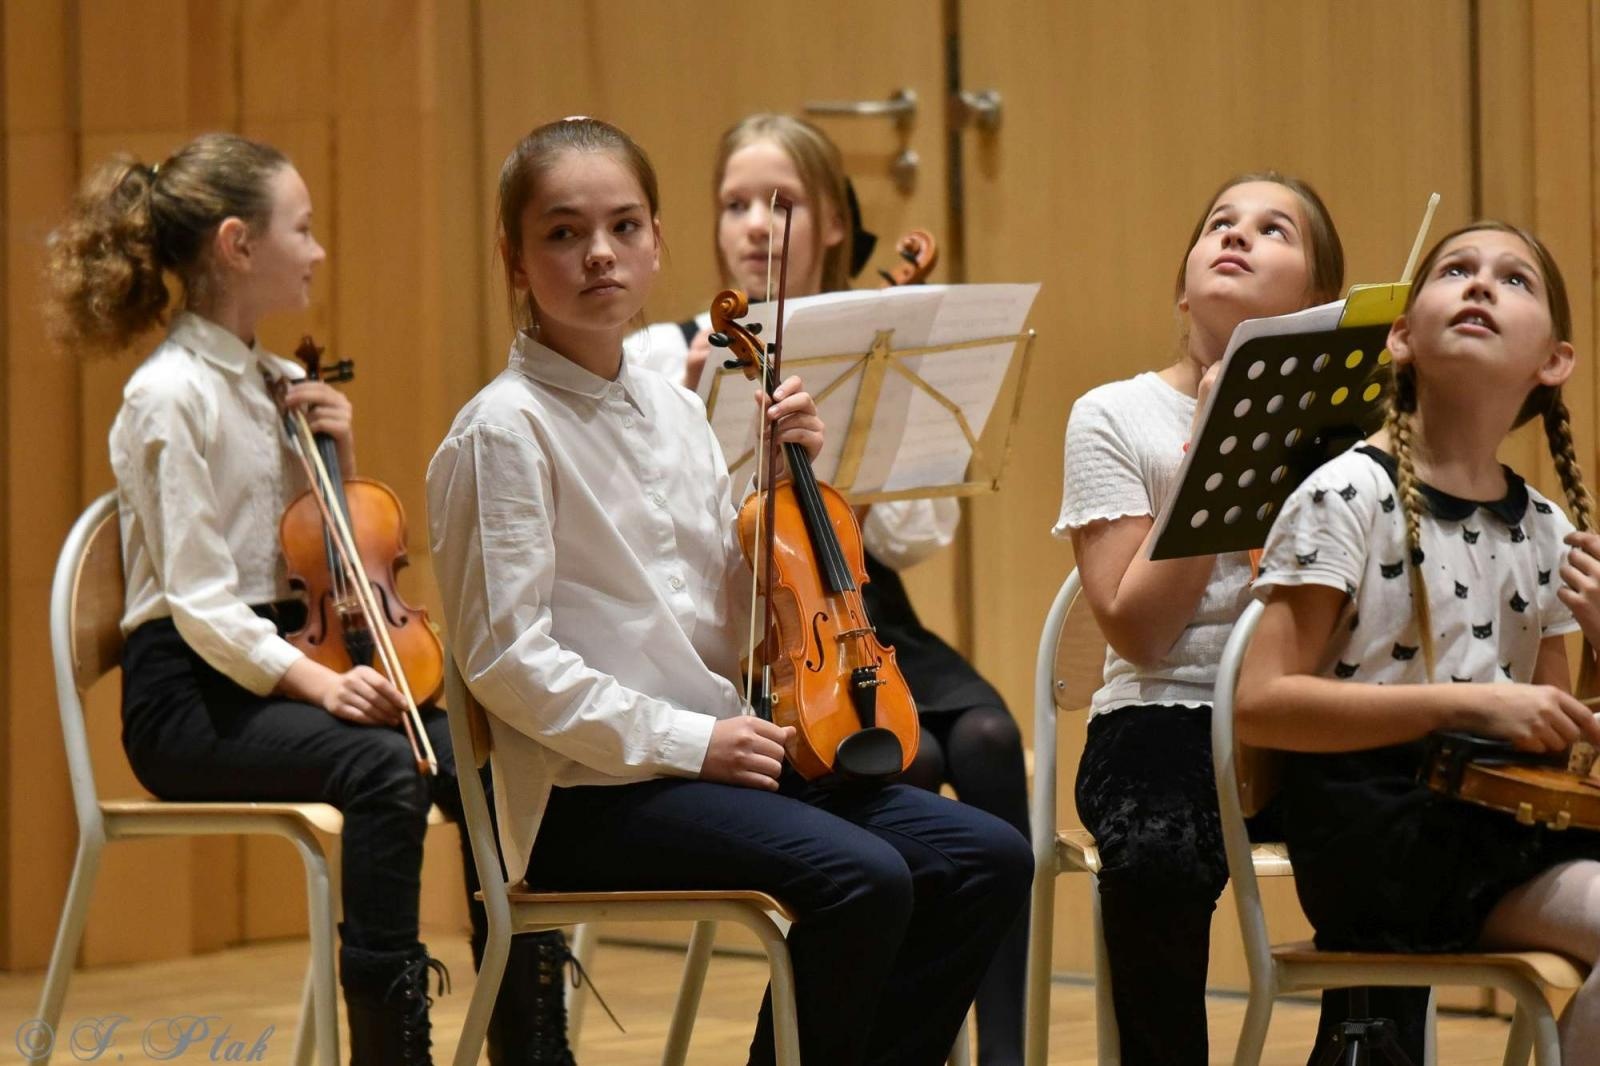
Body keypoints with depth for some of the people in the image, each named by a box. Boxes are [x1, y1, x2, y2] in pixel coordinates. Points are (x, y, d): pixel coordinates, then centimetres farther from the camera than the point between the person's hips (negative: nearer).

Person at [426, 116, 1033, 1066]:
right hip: (592, 794, -8)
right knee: (859, 879, -28)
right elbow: (505, 656, -15)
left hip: (718, 757, 8)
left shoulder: (676, 410, 13)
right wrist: (682, 738, -18)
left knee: (988, 861, -4)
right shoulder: (505, 431, -9)